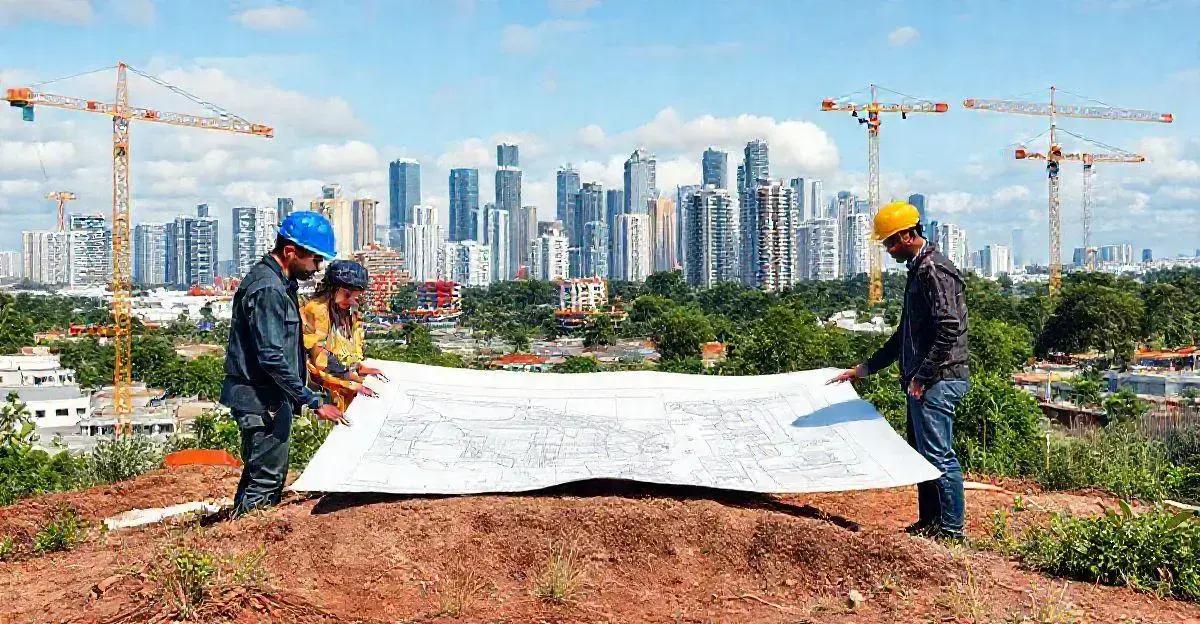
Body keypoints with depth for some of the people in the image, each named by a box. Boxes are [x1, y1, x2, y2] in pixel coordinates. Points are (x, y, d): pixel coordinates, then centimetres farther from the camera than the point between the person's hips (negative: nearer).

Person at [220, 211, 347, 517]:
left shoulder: (281, 284, 14)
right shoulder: (267, 289, -20)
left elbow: (299, 344, 21)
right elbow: (272, 358, -25)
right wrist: (314, 401, -23)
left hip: (271, 399, 11)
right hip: (261, 402, -11)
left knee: (259, 476, 17)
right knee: (265, 483, -7)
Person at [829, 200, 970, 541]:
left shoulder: (934, 270, -14)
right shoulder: (918, 270, 18)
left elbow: (949, 330, -23)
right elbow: (905, 334, 24)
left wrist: (922, 376, -19)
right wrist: (865, 368, 24)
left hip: (938, 381, -11)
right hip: (921, 381, 11)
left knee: (938, 455, -6)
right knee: (922, 452, 16)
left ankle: (951, 529, 2)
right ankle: (929, 522, 25)